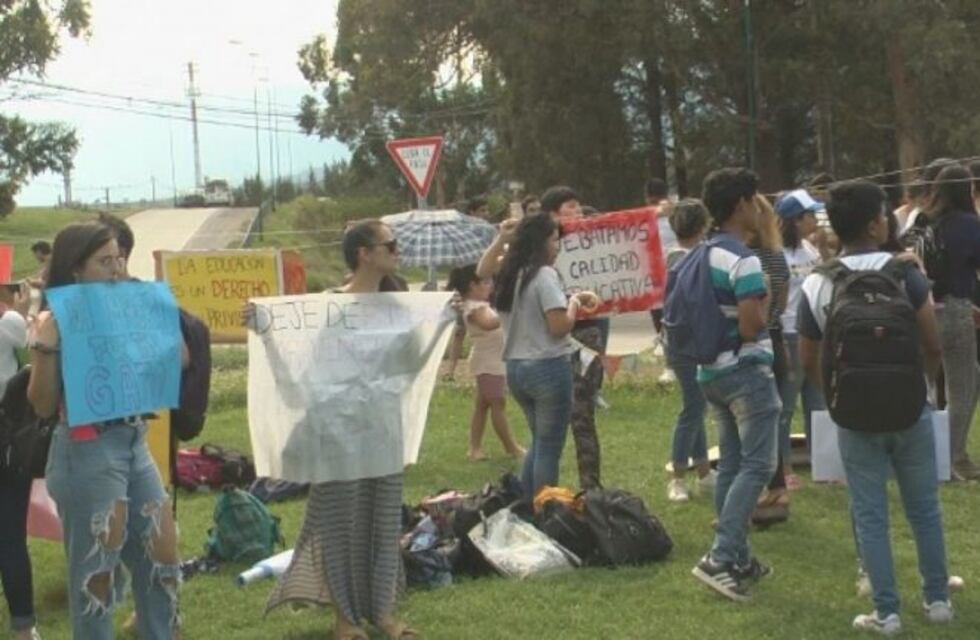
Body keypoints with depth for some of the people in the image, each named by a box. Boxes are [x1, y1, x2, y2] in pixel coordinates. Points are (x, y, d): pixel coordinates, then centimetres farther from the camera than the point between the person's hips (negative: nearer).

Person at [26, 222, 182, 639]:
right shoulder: (55, 322, -9)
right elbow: (43, 406, -13)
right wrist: (44, 345, -25)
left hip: (135, 444, 7)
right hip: (87, 452, -7)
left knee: (162, 558, 13)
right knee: (96, 572, 4)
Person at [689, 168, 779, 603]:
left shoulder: (705, 256, 10)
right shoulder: (744, 261, -18)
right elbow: (751, 326, -23)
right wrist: (764, 304, -4)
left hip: (712, 370, 9)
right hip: (746, 371, -9)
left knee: (731, 464, 13)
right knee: (757, 465, -7)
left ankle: (737, 557, 19)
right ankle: (720, 558, -15)